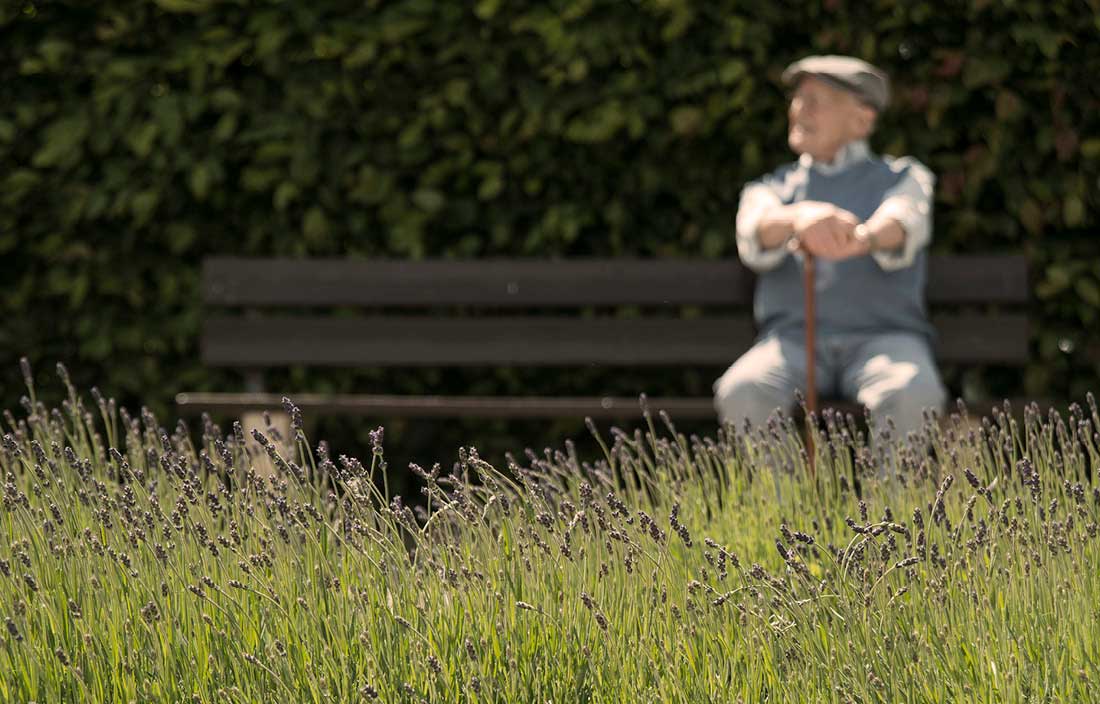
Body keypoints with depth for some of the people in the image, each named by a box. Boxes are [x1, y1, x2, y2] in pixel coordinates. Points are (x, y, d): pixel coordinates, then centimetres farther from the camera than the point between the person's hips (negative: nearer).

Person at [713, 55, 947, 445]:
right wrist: (801, 218, -32)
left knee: (913, 399, -37)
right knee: (741, 395, -33)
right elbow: (755, 238, -5)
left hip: (883, 336, -2)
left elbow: (903, 226, -11)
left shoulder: (903, 178, 16)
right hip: (792, 340, 2)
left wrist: (862, 238, -38)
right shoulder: (767, 191, 21)